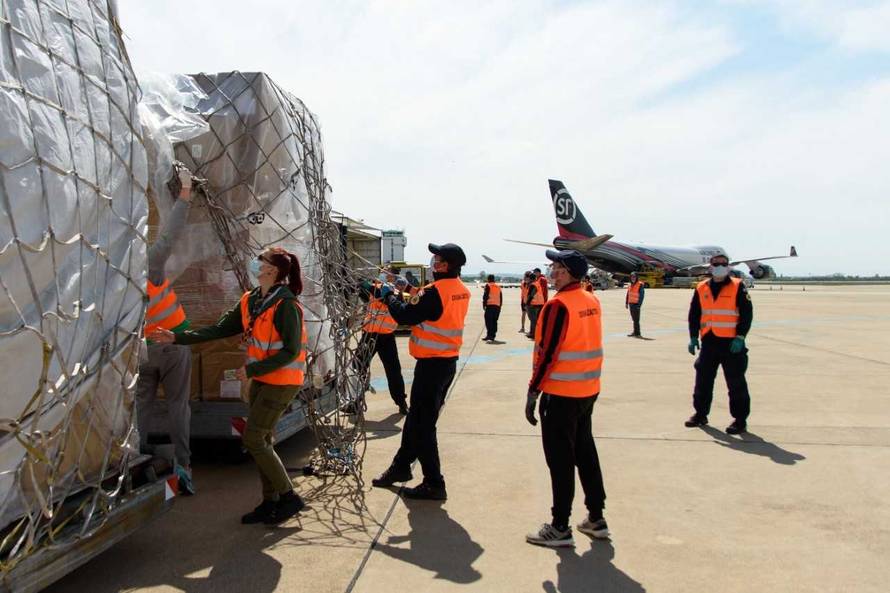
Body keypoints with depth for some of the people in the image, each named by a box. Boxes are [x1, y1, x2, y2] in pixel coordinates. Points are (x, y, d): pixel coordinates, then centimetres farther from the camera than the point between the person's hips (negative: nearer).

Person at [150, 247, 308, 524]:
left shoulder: (286, 305, -20)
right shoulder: (250, 301, 5)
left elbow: (291, 352, -21)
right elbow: (220, 329, 9)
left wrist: (251, 369, -20)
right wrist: (178, 338, 3)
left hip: (282, 382, -8)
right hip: (261, 379, 9)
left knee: (253, 439, -6)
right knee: (262, 440, 12)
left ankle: (289, 497, 6)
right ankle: (270, 502, 23)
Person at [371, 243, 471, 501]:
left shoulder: (435, 291, -21)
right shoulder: (462, 290, 5)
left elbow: (405, 316, -16)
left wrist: (389, 296, -1)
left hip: (432, 364, -9)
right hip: (449, 361, 9)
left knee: (422, 425, 1)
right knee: (416, 418, 21)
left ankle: (434, 484, 8)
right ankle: (401, 467, 35)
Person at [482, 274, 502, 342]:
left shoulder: (488, 285, 0)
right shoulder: (498, 287, 17)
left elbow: (485, 295, -8)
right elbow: (501, 297, 18)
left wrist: (484, 304, -2)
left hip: (490, 305, -6)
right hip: (497, 306, 6)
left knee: (488, 321, -5)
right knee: (494, 321, 10)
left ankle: (489, 335, -13)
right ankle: (493, 335, 11)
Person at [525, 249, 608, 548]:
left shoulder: (559, 305, -18)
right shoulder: (592, 301, 6)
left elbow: (547, 353, -18)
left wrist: (533, 391, -14)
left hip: (561, 394, -8)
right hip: (588, 390, 8)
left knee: (560, 459, 2)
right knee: (585, 451, 18)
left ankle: (560, 528, 10)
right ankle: (596, 518, 27)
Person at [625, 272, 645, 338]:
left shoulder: (640, 285, -9)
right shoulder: (631, 285, 13)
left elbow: (642, 295, -13)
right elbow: (628, 295, 17)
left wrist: (639, 304, -18)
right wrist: (626, 303, 13)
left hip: (636, 304, -7)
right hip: (631, 304, 7)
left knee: (636, 319, -8)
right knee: (634, 319, 11)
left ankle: (637, 333, -5)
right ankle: (635, 332, 17)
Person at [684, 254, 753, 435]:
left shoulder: (738, 287, -3)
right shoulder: (701, 289, 8)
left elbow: (747, 313, -5)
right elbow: (694, 315, 12)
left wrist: (740, 337, -12)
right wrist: (693, 337, 4)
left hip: (731, 343, -4)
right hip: (708, 343, 4)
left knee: (736, 382, 0)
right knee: (703, 380, 10)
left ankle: (740, 420, 10)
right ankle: (700, 414, 24)